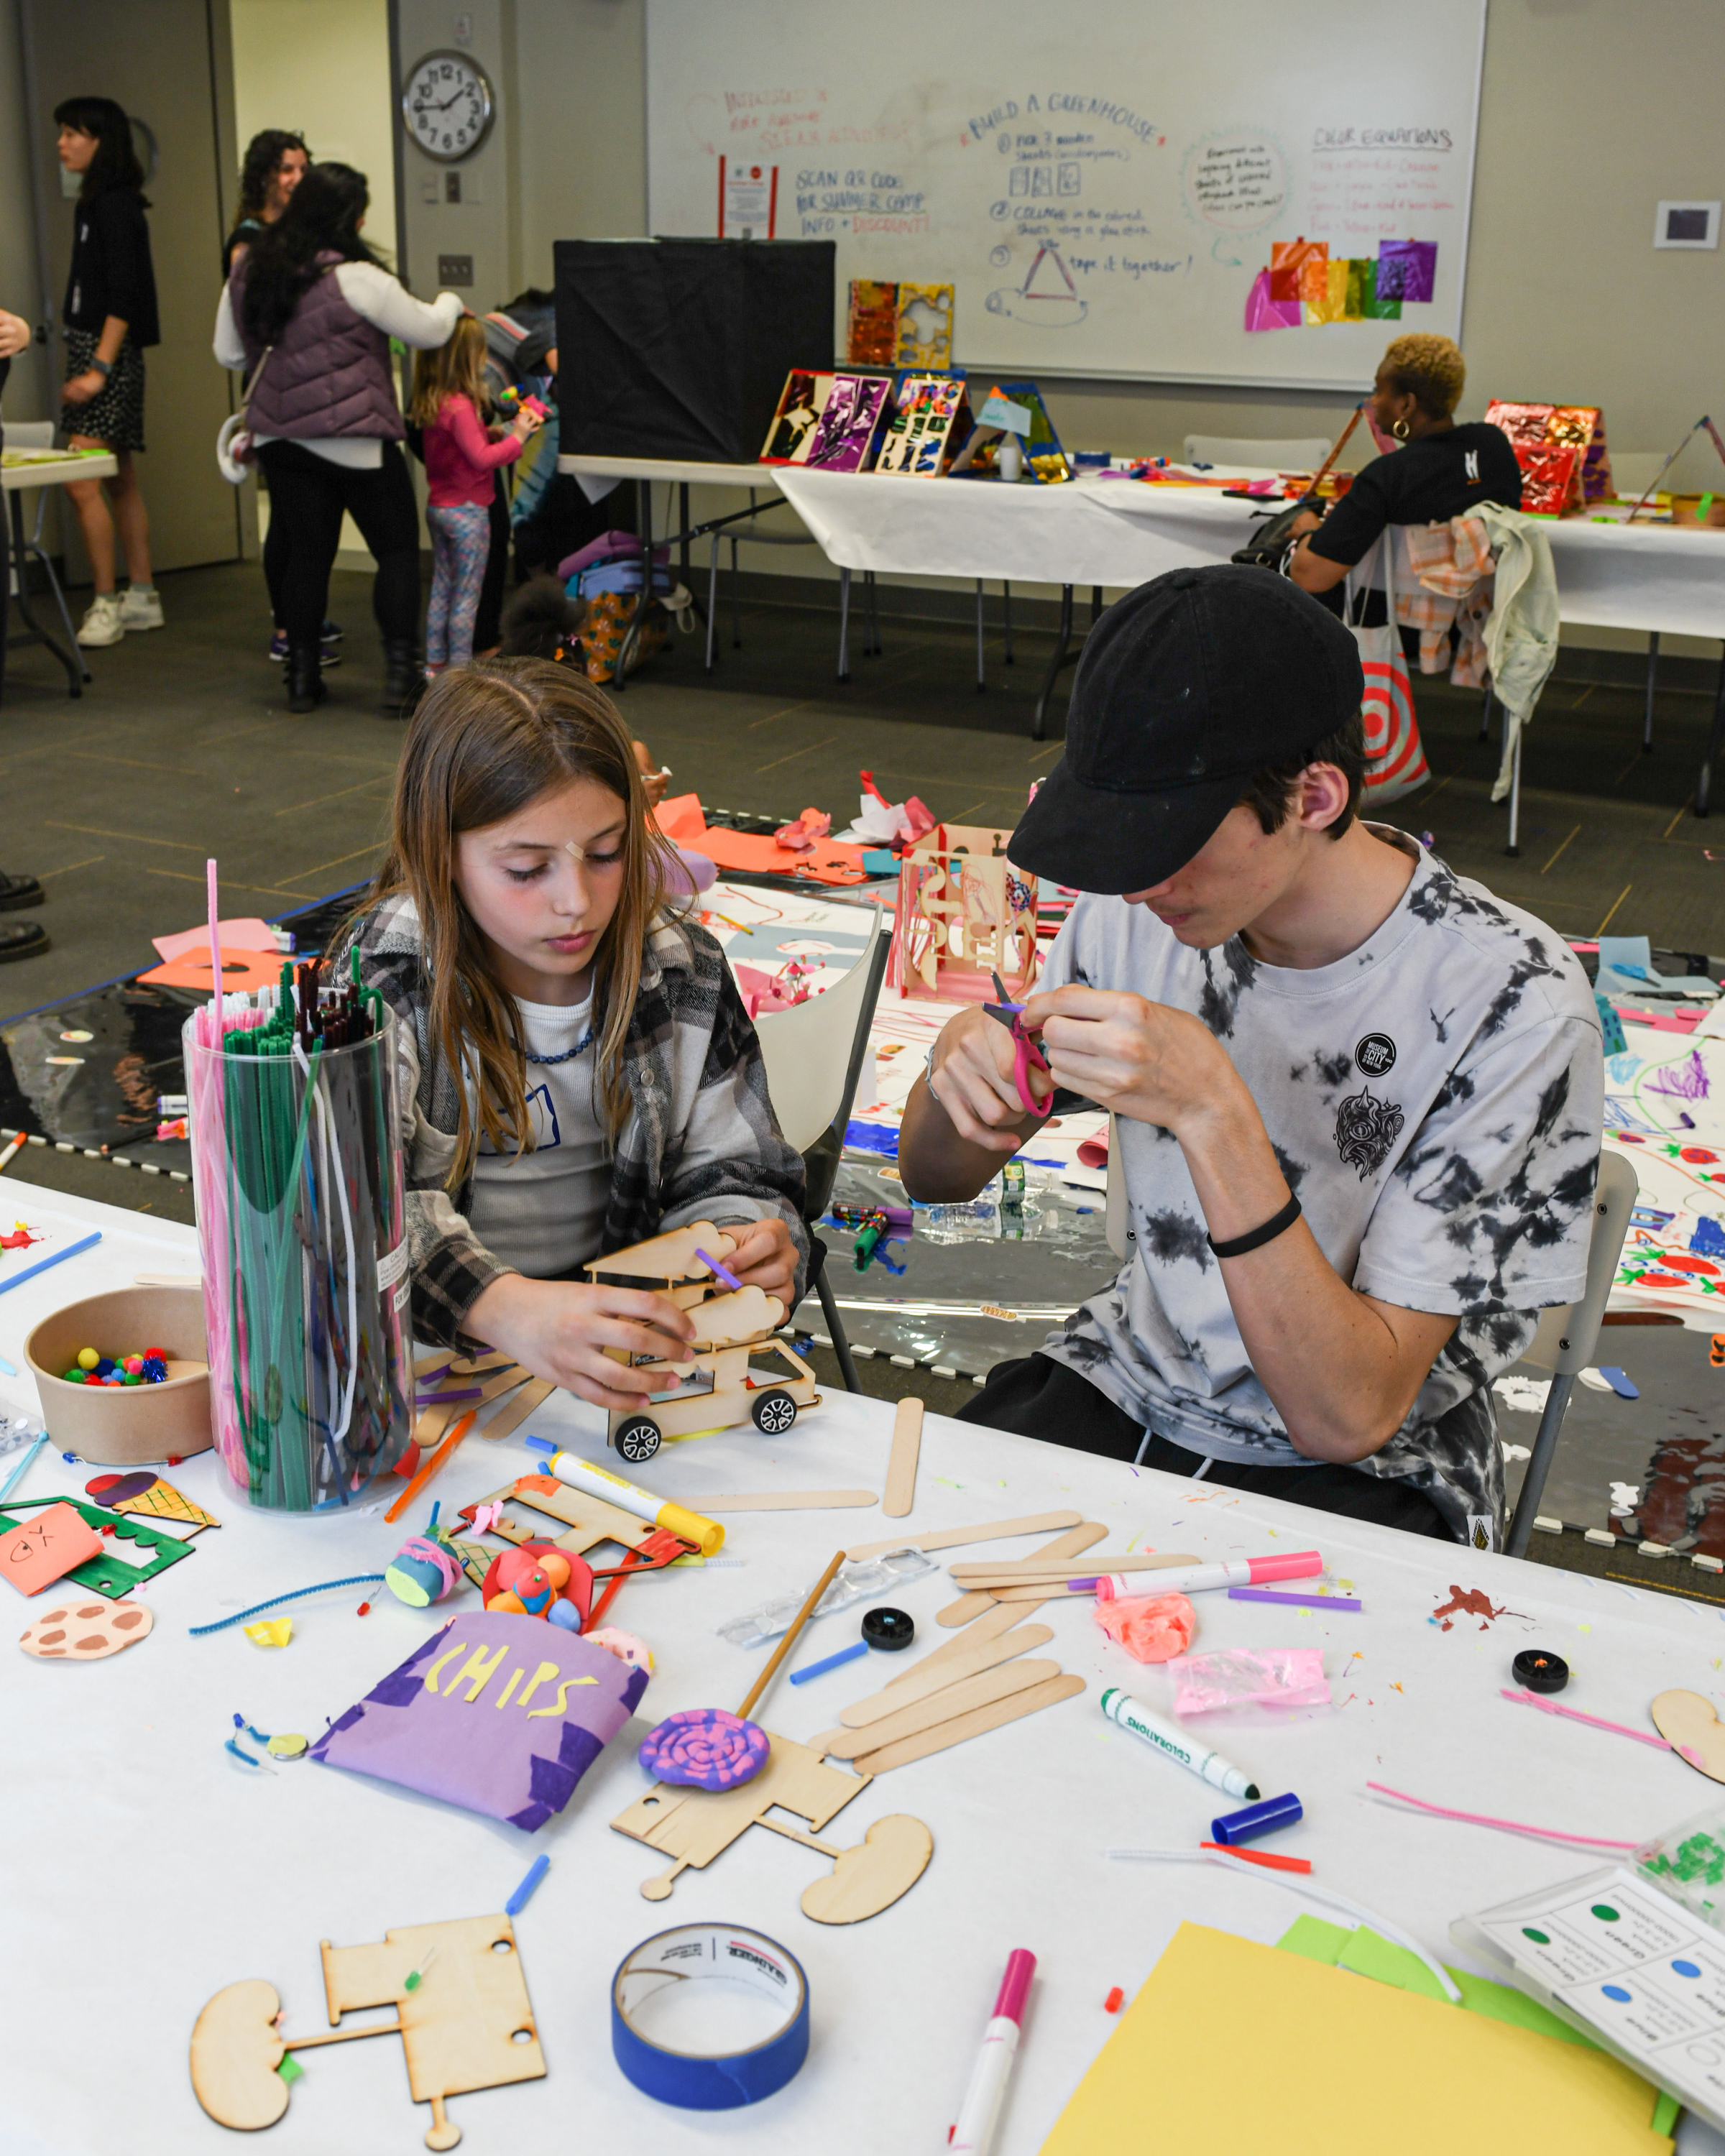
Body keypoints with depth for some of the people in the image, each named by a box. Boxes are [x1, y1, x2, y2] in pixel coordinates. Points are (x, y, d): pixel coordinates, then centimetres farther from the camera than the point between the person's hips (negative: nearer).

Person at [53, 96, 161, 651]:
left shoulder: (115, 204, -12)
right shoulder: (100, 202, 16)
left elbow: (124, 293, -18)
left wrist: (99, 367, -22)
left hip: (108, 352, -10)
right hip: (93, 351, 10)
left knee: (81, 481, -13)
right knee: (120, 480, 11)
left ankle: (106, 605, -8)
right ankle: (142, 598, 17)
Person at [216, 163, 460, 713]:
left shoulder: (248, 272, 6)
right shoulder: (353, 276, -14)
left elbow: (227, 353, 15)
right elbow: (428, 330, -4)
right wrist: (449, 302, 17)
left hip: (281, 437, 6)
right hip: (353, 441, -6)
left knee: (306, 552, 11)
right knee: (397, 548, 4)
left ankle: (302, 678, 12)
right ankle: (401, 674, -1)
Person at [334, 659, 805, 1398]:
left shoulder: (681, 970, -1)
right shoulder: (386, 979, -11)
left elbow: (725, 1172, 6)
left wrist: (749, 1249, -20)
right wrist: (501, 1307, -45)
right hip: (435, 1353, -4)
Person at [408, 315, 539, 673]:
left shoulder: (431, 404, 5)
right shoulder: (460, 407, -22)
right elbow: (481, 458, -22)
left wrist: (489, 435, 2)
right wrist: (515, 438, -14)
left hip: (438, 507, 9)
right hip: (467, 511, -9)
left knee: (441, 588, 15)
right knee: (466, 595, -1)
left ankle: (435, 663, 21)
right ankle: (461, 668, 3)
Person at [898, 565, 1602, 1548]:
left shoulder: (1513, 1005, -22)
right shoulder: (1139, 910, -7)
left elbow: (1346, 1417, -23)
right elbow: (938, 1174, 6)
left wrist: (1214, 1114, -34)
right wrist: (959, 1073, -18)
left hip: (1364, 1478, -4)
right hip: (1125, 1385, 4)